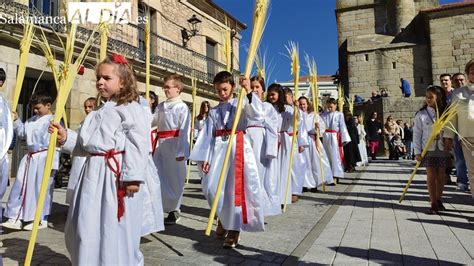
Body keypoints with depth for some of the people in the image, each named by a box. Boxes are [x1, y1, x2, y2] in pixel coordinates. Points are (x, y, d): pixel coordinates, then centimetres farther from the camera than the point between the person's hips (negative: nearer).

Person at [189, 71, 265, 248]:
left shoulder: (241, 104, 6)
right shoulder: (214, 111, 15)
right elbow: (208, 134, 9)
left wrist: (248, 92, -25)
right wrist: (205, 157, 1)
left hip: (238, 147, -4)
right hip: (219, 149, 4)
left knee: (236, 187, -4)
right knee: (211, 187, 2)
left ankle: (234, 229, 9)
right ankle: (224, 218, 29)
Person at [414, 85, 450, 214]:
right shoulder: (421, 114, -1)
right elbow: (417, 133, -2)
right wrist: (417, 151, -6)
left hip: (442, 149, 2)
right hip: (428, 149, -1)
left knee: (441, 175, 8)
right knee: (431, 176, 0)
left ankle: (438, 200, 24)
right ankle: (433, 204, 6)